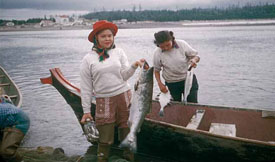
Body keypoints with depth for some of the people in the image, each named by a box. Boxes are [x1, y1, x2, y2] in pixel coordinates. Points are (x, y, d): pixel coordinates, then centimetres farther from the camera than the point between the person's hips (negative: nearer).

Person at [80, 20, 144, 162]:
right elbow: (86, 87, 0)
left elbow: (124, 76, -1)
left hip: (124, 96, 2)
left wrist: (134, 66, -19)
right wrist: (86, 110, -1)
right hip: (103, 101, -2)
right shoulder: (88, 59, -2)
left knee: (127, 133, 11)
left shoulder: (119, 52, 4)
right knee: (105, 138, 5)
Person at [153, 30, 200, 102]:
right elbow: (156, 70, 1)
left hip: (188, 79, 0)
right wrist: (160, 83, -12)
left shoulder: (182, 44, -14)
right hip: (172, 84, 0)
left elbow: (196, 56, -3)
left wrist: (194, 60, -27)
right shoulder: (157, 53, -12)